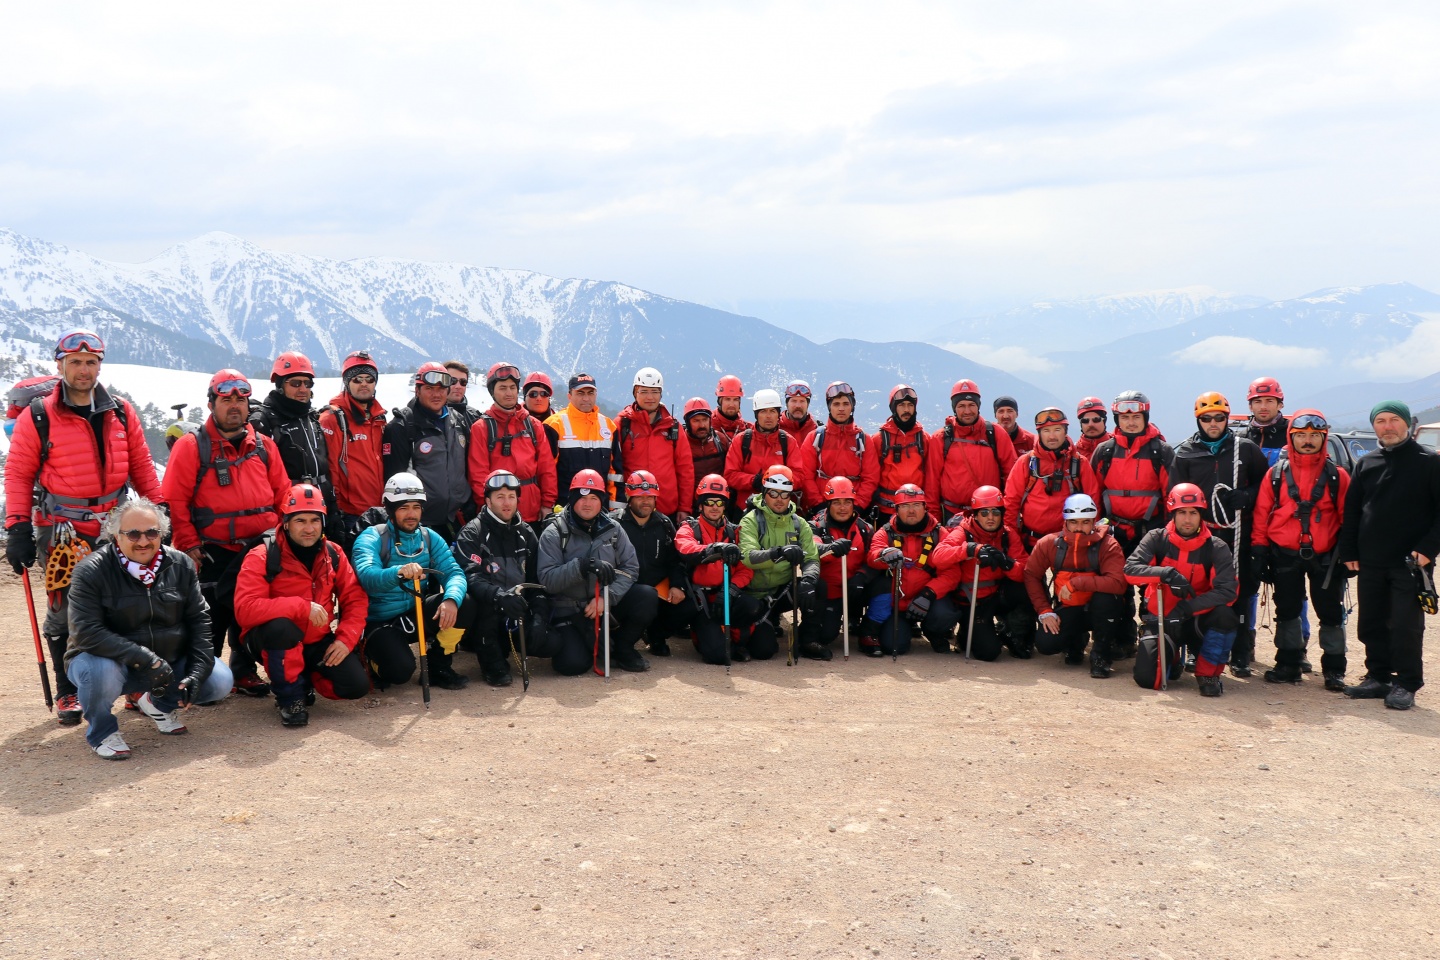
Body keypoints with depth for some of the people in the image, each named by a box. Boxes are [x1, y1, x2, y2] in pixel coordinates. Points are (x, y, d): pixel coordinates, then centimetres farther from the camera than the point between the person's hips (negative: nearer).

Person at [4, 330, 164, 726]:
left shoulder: (122, 414, 6)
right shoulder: (37, 416, -4)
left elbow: (142, 469, 10)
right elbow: (19, 474, -4)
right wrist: (18, 529, -10)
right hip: (61, 530, -3)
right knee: (65, 614, 2)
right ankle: (68, 693, 16)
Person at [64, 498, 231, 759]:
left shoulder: (180, 565, -3)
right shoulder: (91, 571, -16)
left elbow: (198, 619, 0)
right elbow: (86, 632, -26)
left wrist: (197, 672, -12)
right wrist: (146, 659, -32)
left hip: (170, 662, 4)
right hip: (109, 661, -4)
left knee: (220, 681, -14)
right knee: (100, 672, -37)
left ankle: (160, 704, 19)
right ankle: (101, 732, -3)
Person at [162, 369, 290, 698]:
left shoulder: (264, 446, 12)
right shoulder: (191, 446, -2)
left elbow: (283, 495, 14)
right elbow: (174, 500, -6)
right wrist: (189, 545, -11)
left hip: (260, 548, 4)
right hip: (215, 551, -4)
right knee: (213, 613, -4)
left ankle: (244, 672, 24)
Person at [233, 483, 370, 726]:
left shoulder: (333, 554, -1)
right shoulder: (261, 558, -16)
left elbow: (356, 599, 2)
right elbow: (244, 610, -29)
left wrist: (346, 639, -14)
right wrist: (302, 606, -34)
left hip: (318, 642, 4)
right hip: (274, 642, -4)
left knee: (357, 686, -14)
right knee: (280, 626, -38)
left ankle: (305, 679, 18)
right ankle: (289, 697, -14)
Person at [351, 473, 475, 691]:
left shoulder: (430, 538, 2)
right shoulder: (371, 538, -12)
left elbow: (454, 573, -10)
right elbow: (367, 576, -31)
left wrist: (451, 599, -33)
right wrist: (399, 572, -53)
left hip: (417, 617, 5)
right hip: (380, 622, -4)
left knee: (465, 602, -20)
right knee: (400, 670, -30)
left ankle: (439, 666, 0)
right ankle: (374, 659, 9)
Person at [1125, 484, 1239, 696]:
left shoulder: (1216, 548, -8)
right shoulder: (1157, 539, -5)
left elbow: (1227, 592, -20)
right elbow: (1130, 568, -19)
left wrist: (1188, 607, -31)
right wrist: (1167, 573, -33)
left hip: (1198, 621, 0)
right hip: (1162, 619, 0)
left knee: (1225, 614, -34)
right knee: (1146, 677, -18)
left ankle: (1207, 673, -11)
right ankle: (1170, 657, 20)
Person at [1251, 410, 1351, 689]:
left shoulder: (1337, 476, 1)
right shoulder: (1275, 474, 2)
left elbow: (1348, 517, 2)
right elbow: (1261, 514, 2)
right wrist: (1258, 551, -2)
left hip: (1325, 556, -1)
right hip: (1285, 556, 1)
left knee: (1331, 612, 4)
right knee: (1287, 611, 10)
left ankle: (1334, 669, 14)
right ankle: (1288, 665, 21)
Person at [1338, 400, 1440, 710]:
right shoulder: (1365, 464, 11)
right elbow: (1351, 510, 13)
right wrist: (1349, 551, 6)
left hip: (1410, 563, -5)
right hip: (1370, 563, 5)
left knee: (1406, 627, -3)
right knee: (1371, 625, 9)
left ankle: (1406, 685, 7)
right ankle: (1378, 677, 21)